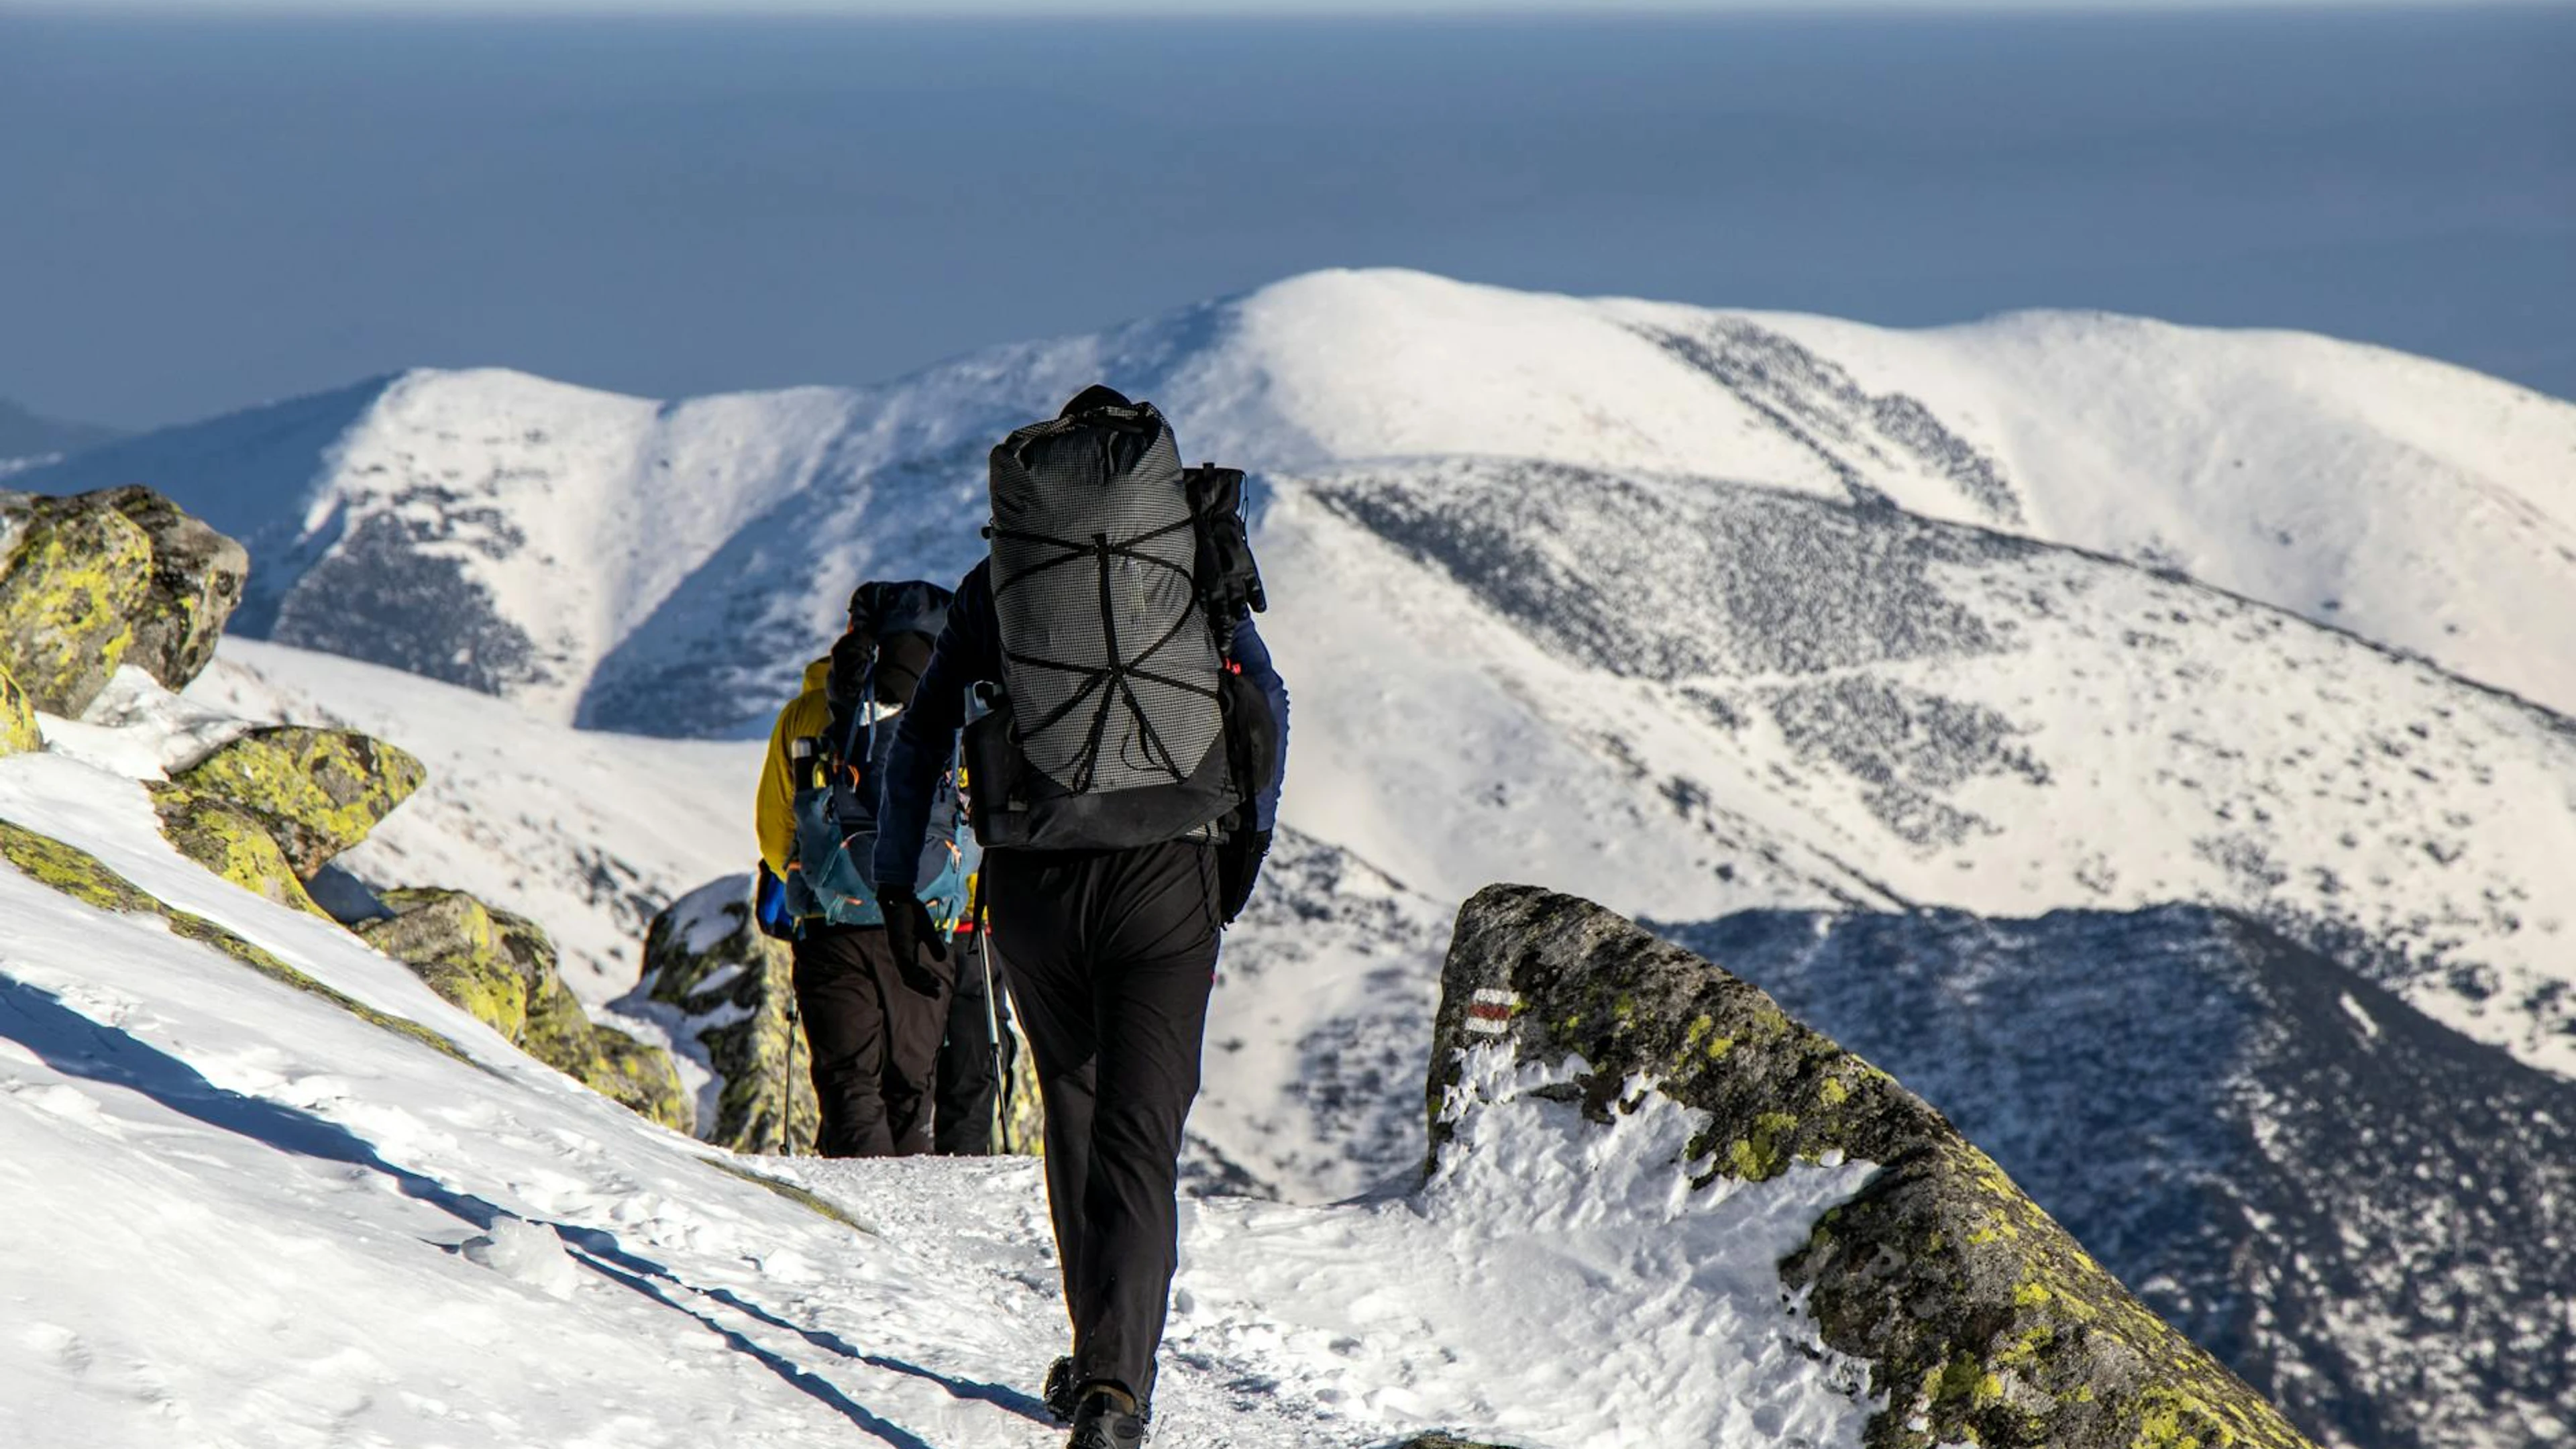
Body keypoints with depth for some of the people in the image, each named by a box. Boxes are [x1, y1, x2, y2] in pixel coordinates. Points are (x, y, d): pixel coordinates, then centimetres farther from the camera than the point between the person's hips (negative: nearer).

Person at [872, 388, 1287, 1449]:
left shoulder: (995, 577, 10)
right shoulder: (1200, 558, 10)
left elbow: (922, 732, 8)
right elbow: (1266, 706, 10)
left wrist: (895, 882, 13)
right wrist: (1246, 853, 19)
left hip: (1034, 882, 1)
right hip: (1167, 880, -1)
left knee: (1074, 1118, 19)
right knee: (1139, 1137, -5)